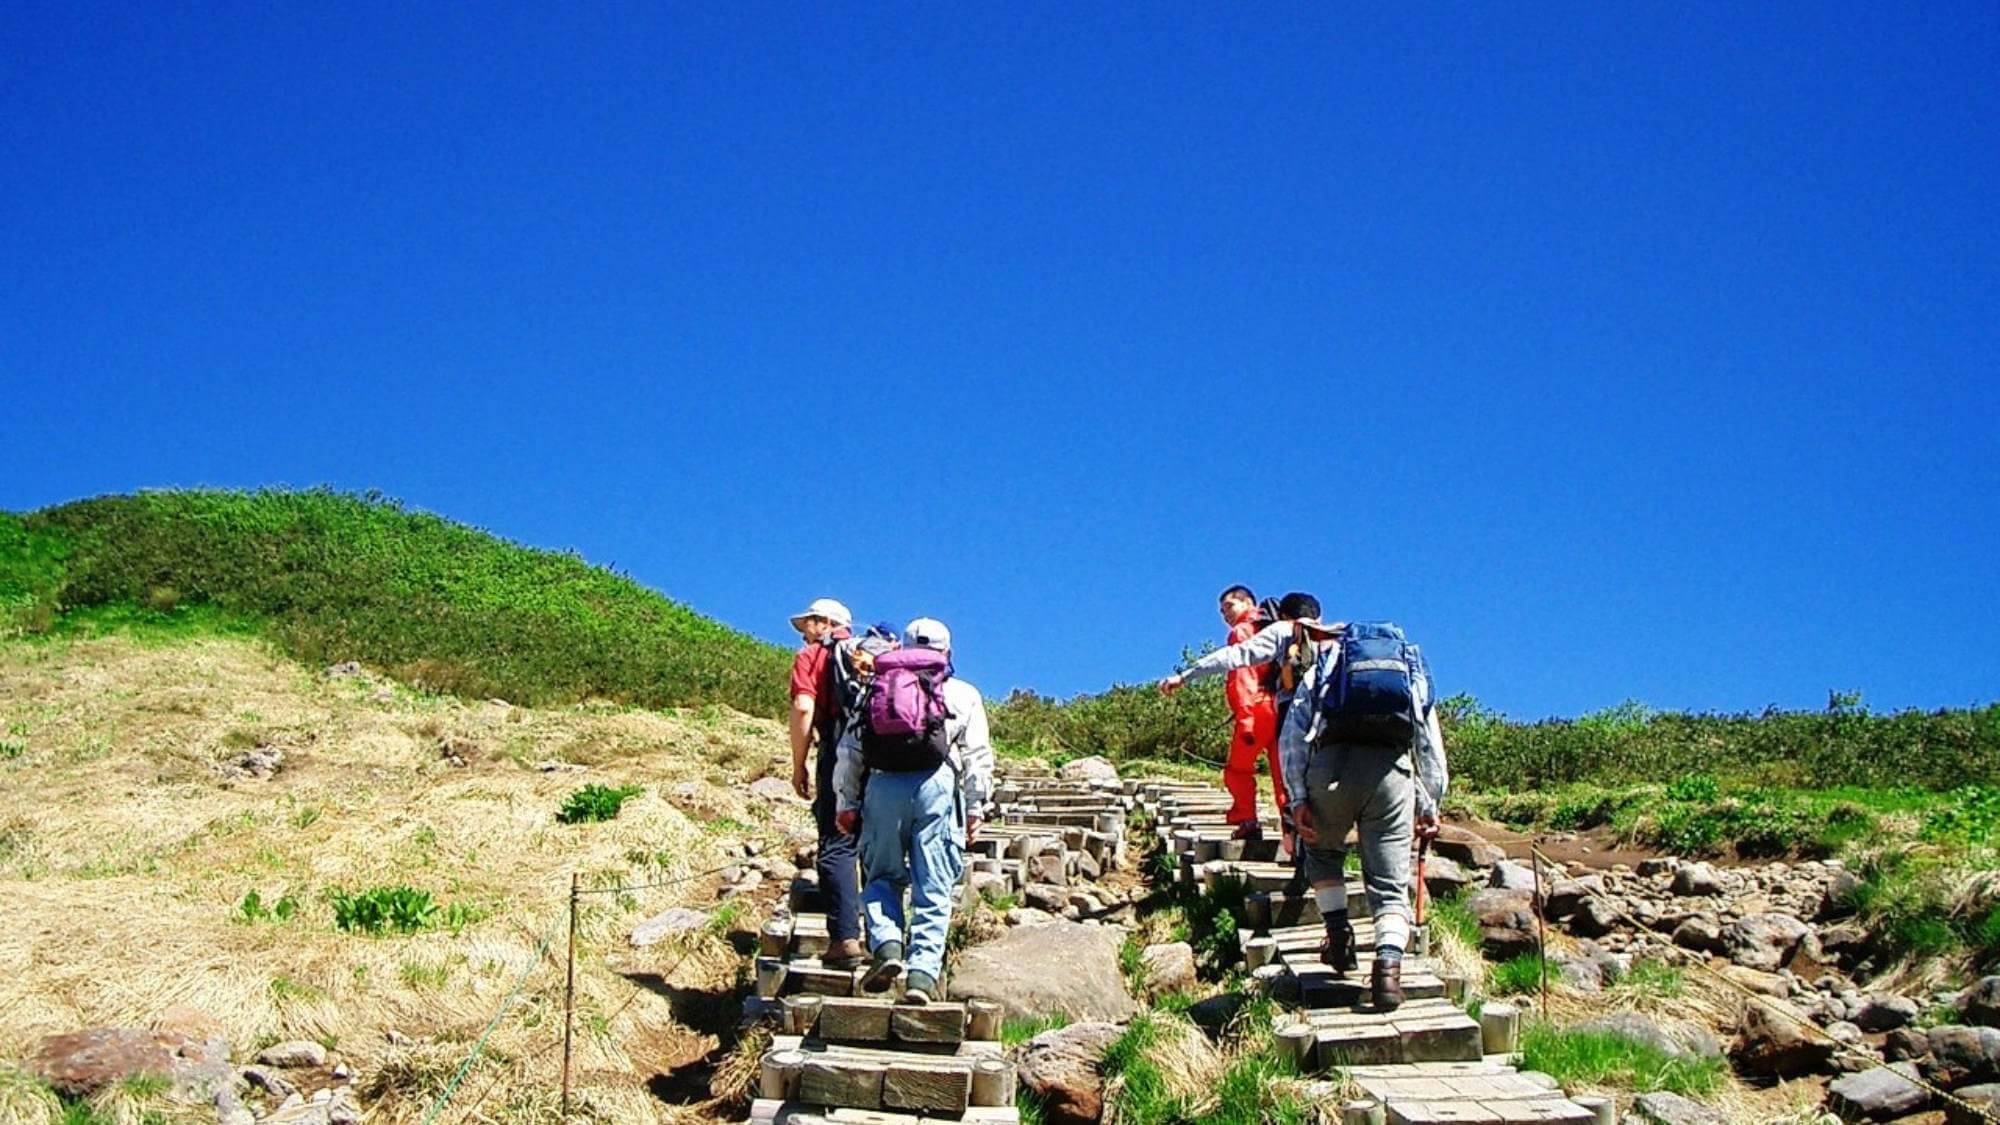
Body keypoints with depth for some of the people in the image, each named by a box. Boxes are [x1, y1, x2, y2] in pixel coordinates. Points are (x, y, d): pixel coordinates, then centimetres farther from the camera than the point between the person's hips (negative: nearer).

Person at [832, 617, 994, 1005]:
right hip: (934, 785, -1)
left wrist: (847, 803, 16)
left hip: (882, 786, 2)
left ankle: (886, 945, -6)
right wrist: (975, 808, 9)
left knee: (882, 875, 15)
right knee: (933, 890, 1)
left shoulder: (876, 690, 21)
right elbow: (977, 755, 8)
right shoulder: (962, 695, 16)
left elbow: (850, 750, 15)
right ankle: (923, 972, -6)